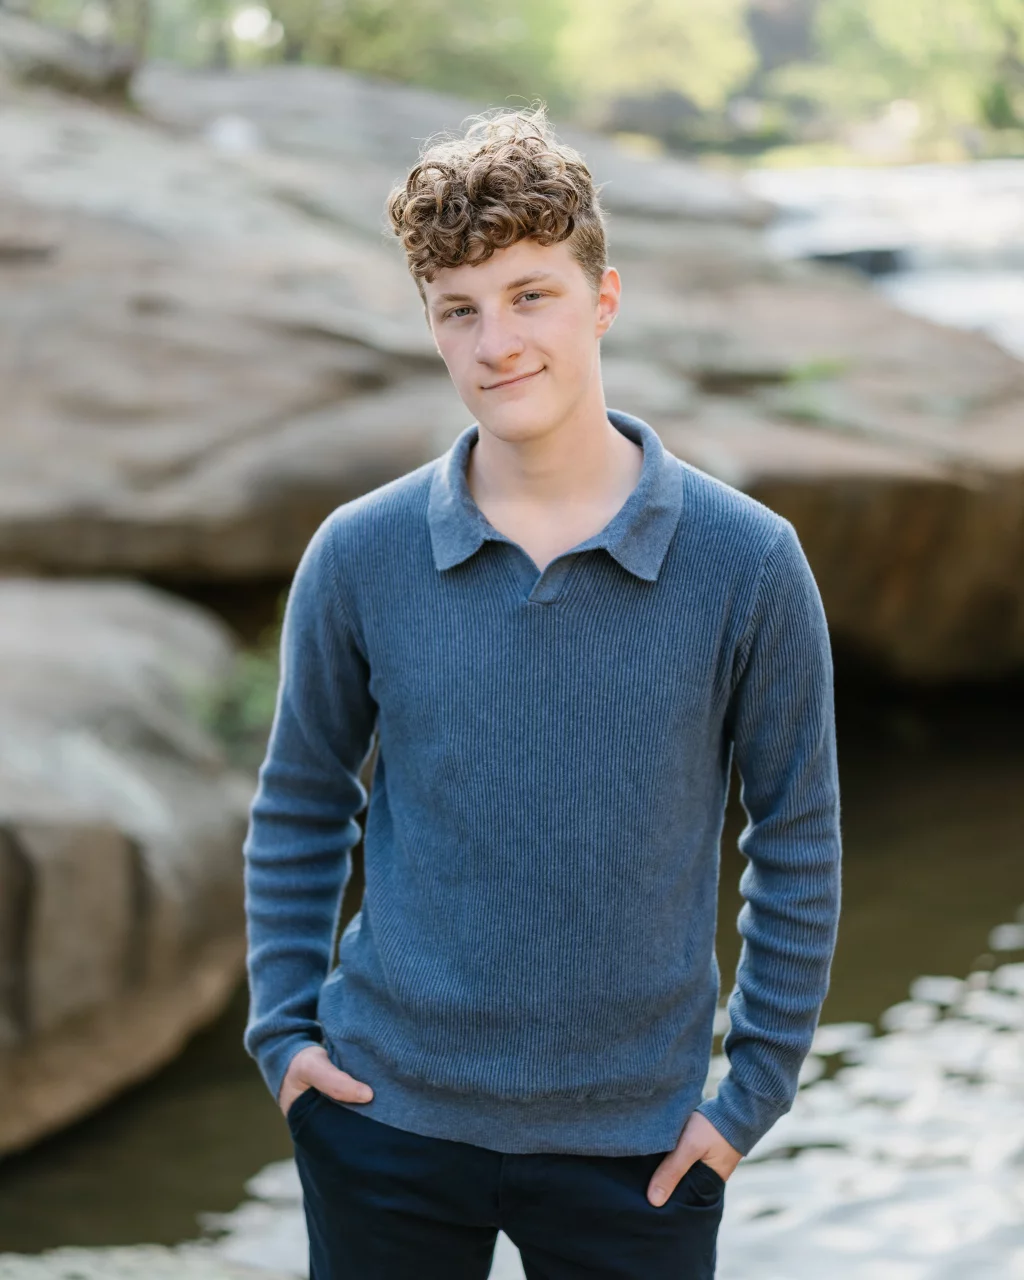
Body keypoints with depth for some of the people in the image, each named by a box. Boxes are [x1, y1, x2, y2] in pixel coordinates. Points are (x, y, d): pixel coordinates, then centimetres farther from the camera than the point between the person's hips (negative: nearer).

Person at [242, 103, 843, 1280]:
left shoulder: (746, 563, -9)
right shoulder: (360, 556, -5)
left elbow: (798, 837, 0)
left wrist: (756, 1087, 0)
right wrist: (282, 1028, 3)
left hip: (635, 1145, -1)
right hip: (387, 1117, 1)